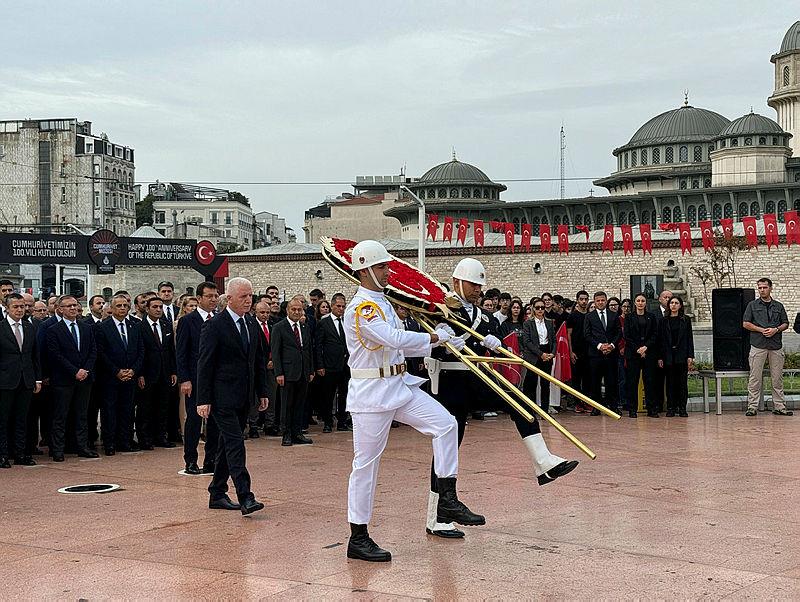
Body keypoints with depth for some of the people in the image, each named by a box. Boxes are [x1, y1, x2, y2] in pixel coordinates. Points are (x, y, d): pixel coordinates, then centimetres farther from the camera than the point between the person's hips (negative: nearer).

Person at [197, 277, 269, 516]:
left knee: (228, 444, 12)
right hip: (223, 396, -7)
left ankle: (217, 495, 21)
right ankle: (245, 498, -15)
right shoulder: (214, 325, -10)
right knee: (235, 443, -13)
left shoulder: (252, 323, 11)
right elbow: (205, 364, -11)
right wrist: (203, 400, -14)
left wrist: (262, 392, 14)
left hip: (243, 397, 7)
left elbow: (259, 360, 18)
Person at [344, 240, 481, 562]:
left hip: (399, 387, 9)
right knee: (366, 463, -1)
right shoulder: (360, 307, -17)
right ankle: (358, 538, 9)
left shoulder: (382, 303, 14)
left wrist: (441, 343, 8)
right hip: (371, 392, -9)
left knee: (445, 423, -3)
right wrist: (436, 336, -17)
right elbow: (395, 339, -29)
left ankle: (447, 502, 4)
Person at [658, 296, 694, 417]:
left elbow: (689, 338, 4)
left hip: (682, 354, 0)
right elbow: (661, 340, 5)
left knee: (683, 382, 0)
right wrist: (660, 357, -1)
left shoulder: (685, 320, 6)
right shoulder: (664, 321, 7)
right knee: (670, 382, 2)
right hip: (668, 355, 1)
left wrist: (690, 356, -5)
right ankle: (671, 408, 6)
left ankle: (682, 408, 4)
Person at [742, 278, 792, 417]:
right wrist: (761, 330, -9)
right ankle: (752, 406, -1)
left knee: (777, 378, 3)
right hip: (758, 345, -2)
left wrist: (776, 329, -7)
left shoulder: (779, 306, 14)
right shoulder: (752, 305, 8)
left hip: (776, 345, 2)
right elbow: (745, 323, 3)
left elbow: (785, 323, 13)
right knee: (755, 378, -4)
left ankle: (779, 406, 9)